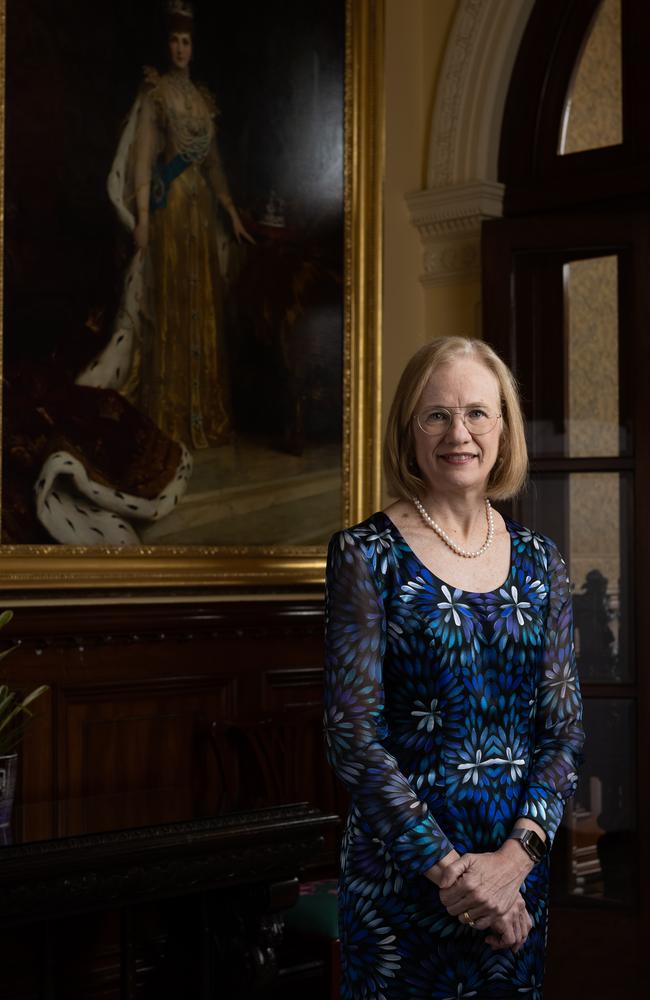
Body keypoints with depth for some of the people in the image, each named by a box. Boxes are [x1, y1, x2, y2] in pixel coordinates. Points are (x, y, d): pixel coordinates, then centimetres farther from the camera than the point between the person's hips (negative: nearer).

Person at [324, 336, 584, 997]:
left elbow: (564, 726, 3)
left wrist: (517, 853, -12)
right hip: (400, 874, -4)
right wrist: (448, 867, -17)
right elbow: (353, 736, -12)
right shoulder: (366, 555, -7)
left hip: (519, 867, 4)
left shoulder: (538, 563, 5)